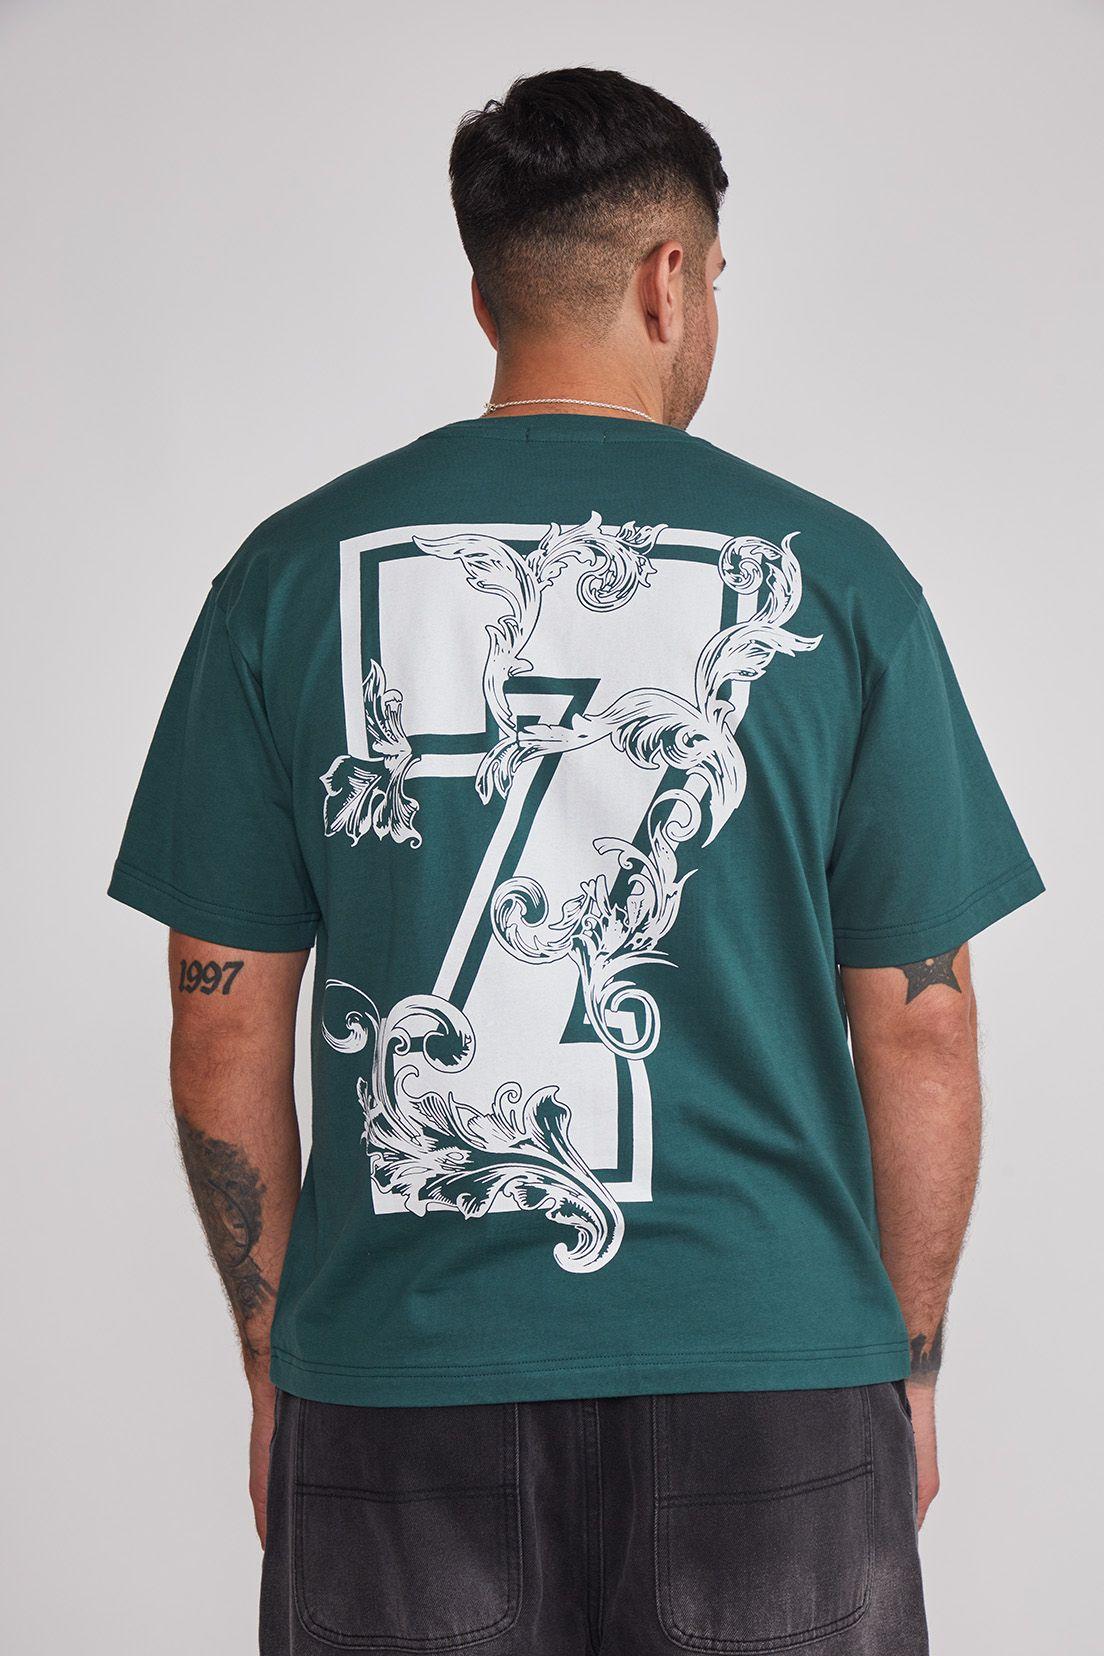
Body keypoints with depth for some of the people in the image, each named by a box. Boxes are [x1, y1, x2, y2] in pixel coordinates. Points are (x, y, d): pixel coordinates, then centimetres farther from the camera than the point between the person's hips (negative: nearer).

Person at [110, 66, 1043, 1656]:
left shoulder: (294, 574, 0)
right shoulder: (832, 576, -3)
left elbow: (225, 1033, 2)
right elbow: (921, 1029, -1)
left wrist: (274, 1366, 13)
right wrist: (911, 1366, 12)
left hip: (398, 1380, 1)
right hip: (771, 1374, -1)